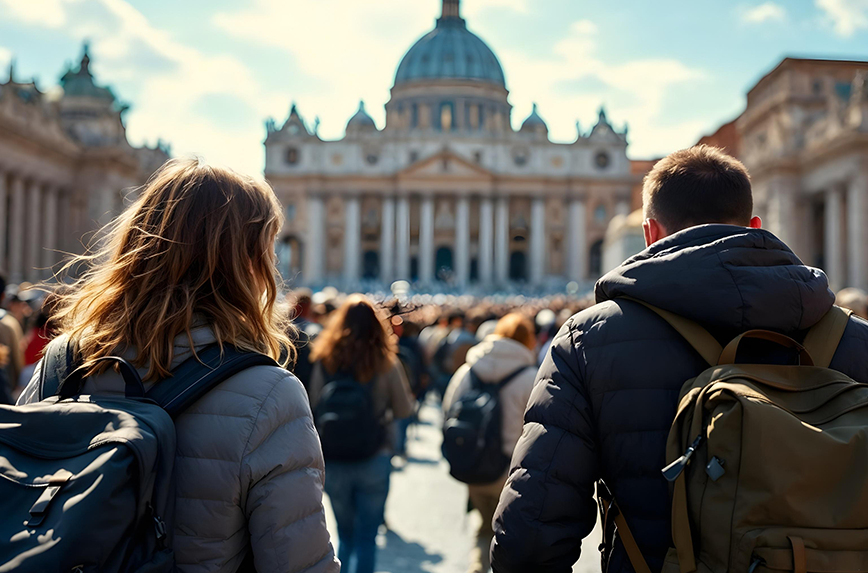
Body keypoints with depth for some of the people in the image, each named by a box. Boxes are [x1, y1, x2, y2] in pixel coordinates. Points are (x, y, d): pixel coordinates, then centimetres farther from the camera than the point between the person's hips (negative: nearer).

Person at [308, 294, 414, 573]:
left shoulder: (324, 361, -5)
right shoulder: (386, 363, -9)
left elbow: (314, 409, -1)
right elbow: (405, 410, -2)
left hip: (333, 463, 2)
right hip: (374, 458, -2)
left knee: (345, 536, 19)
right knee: (367, 538, 9)